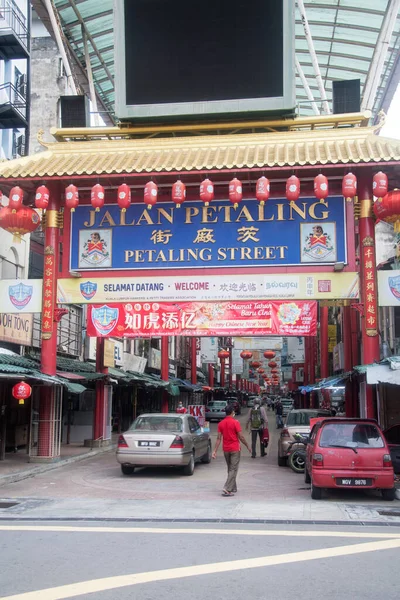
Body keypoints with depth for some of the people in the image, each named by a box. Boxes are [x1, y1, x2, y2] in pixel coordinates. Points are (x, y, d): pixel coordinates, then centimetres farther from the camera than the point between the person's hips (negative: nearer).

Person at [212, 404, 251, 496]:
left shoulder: (221, 423, 2)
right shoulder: (235, 422, -12)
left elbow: (219, 438, 0)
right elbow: (241, 437, -12)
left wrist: (215, 451, 1)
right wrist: (248, 446, 1)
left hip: (226, 449, 5)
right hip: (235, 449, -5)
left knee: (230, 469, 18)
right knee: (233, 470, -3)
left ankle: (233, 488, 26)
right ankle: (227, 489, -14)